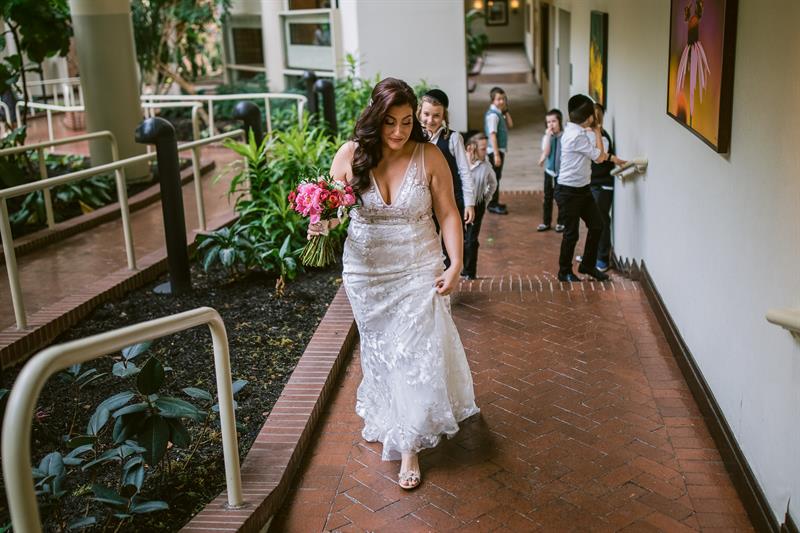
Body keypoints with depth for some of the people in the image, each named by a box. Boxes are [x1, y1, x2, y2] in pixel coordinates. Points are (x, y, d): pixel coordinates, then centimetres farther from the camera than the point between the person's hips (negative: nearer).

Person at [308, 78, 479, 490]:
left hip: (418, 270, -1)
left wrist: (455, 263, -12)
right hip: (366, 273, 2)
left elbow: (448, 213, -5)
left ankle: (409, 445, 10)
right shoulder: (350, 155, -7)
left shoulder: (429, 157, -9)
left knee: (416, 352, -1)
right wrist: (321, 226, -21)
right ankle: (384, 416, 40)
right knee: (379, 349, 16)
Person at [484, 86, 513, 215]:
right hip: (495, 150, -10)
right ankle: (493, 205, 1)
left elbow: (510, 125, 9)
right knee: (494, 177, -4)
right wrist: (496, 154, -26)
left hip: (500, 149, 10)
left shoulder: (499, 113, 11)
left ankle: (494, 202, 25)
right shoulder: (492, 114, -18)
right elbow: (492, 135, -23)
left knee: (496, 176, 16)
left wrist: (506, 110, 4)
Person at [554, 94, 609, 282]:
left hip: (582, 189, 9)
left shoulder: (574, 131, 7)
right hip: (569, 192, -9)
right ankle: (565, 272, 20)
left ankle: (588, 265, 28)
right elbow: (599, 157, -13)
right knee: (571, 233, 3)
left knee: (596, 226, 13)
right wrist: (597, 131, -5)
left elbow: (595, 154, 15)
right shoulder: (577, 136, -23)